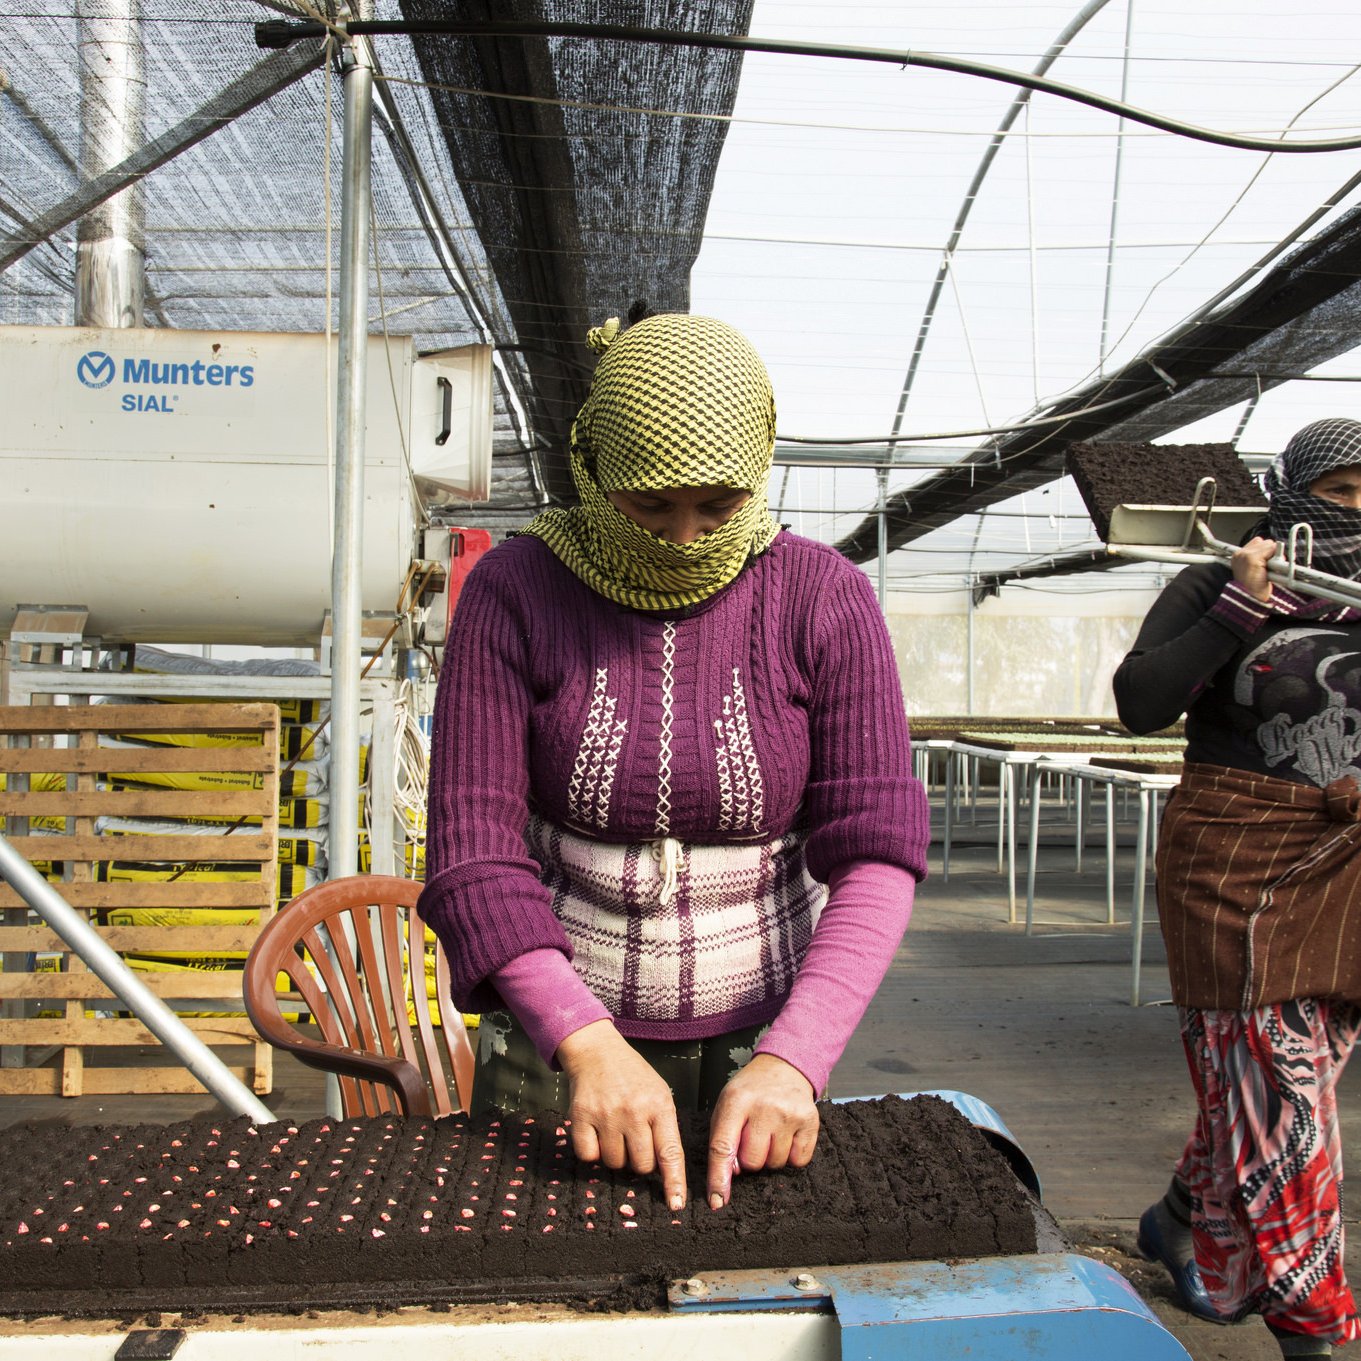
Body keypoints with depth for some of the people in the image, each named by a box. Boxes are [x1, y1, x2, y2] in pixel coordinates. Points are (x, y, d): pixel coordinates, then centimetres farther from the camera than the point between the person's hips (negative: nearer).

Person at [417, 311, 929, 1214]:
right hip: (558, 1034, 0)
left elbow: (878, 854, -14)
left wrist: (791, 1061, -27)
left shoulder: (825, 599, -10)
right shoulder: (515, 591, -11)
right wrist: (588, 1045, -29)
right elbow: (472, 856, -15)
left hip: (759, 1031, 1)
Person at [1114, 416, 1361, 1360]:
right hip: (1238, 858, -5)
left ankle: (1186, 1225, 33)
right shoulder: (1214, 589, -1)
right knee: (1275, 1085, -5)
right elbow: (1140, 704, -12)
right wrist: (1239, 608, -16)